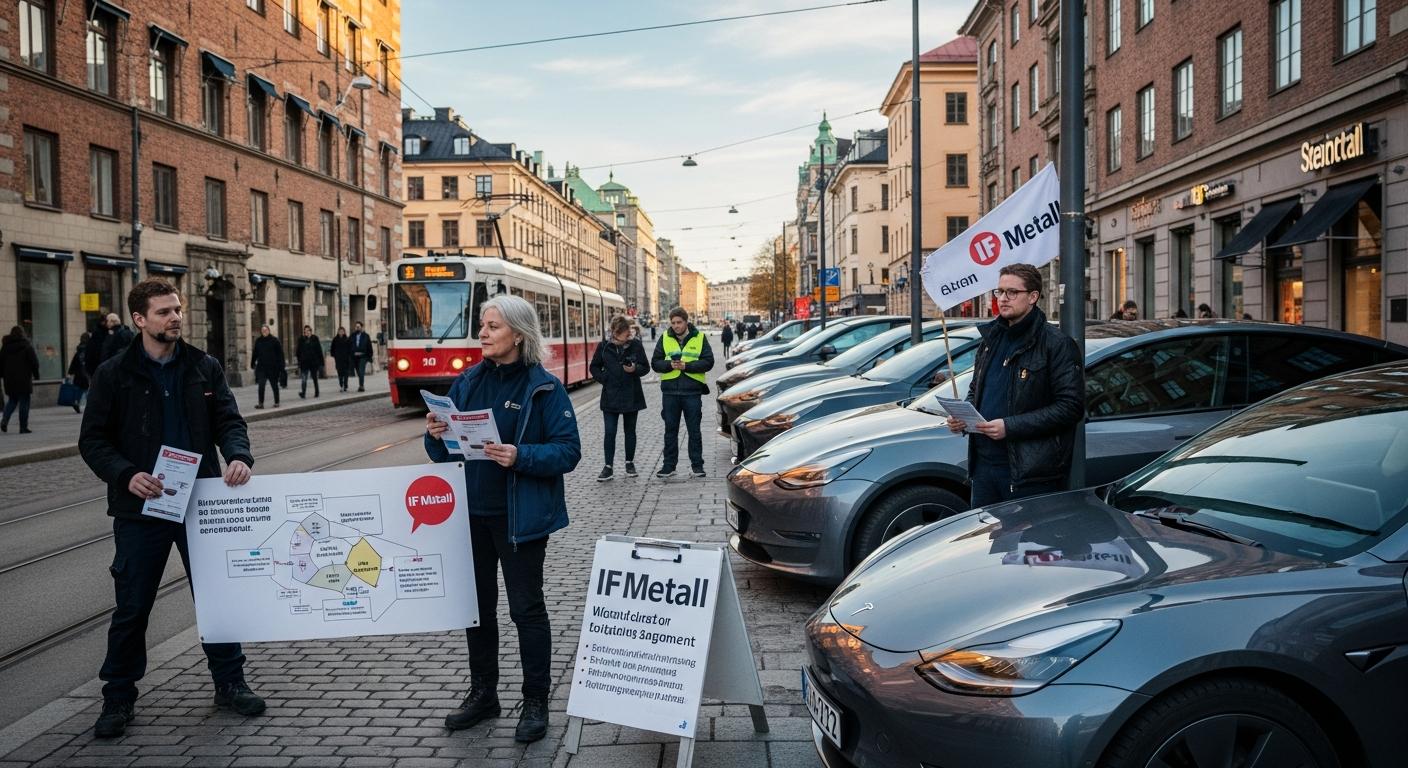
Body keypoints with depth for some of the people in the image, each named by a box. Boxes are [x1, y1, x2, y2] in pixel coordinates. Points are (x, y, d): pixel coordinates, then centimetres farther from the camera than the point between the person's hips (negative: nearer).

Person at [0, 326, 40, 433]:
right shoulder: (27, 346, -6)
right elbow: (34, 361, -8)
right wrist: (36, 374, 1)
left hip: (10, 380, 4)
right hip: (24, 379, -4)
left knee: (12, 401, 18)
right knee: (24, 402, 1)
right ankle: (23, 427, 0)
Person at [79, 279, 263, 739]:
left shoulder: (204, 368, 4)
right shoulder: (114, 374, -2)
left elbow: (228, 420, 2)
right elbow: (93, 440, -2)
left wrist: (238, 456, -19)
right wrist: (126, 475, -19)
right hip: (140, 508, -2)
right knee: (132, 607, 7)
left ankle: (229, 683, 24)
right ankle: (118, 697, 23)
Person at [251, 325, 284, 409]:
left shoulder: (274, 340, -3)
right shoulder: (258, 341, 7)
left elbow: (280, 353, -4)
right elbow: (255, 354, 14)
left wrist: (281, 365, -8)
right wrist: (252, 363, 14)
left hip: (273, 367, -2)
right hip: (261, 367, 2)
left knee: (274, 385, 9)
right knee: (261, 385, -6)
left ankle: (276, 402, 18)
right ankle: (260, 403, -4)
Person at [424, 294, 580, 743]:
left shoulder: (544, 388, -9)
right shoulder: (467, 383, 7)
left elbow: (568, 451, -13)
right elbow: (445, 453, 11)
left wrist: (521, 457, -28)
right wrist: (437, 436, -11)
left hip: (519, 517, -5)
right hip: (471, 513, 6)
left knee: (526, 607, 4)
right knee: (477, 604, 15)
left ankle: (536, 702, 18)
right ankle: (482, 693, 31)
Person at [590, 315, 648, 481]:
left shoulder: (636, 345, -3)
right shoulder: (604, 346, -3)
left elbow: (646, 367, 2)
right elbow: (594, 367, 7)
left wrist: (635, 369, -17)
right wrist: (604, 379, -7)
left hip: (632, 396, 1)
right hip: (610, 397, -1)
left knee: (630, 430, 11)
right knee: (610, 432, -3)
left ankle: (630, 463, 25)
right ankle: (608, 467, 4)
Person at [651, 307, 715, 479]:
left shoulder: (699, 338, 1)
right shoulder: (665, 338, 6)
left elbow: (708, 362, -5)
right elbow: (655, 363, 5)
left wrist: (686, 366, -16)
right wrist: (670, 365, -14)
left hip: (692, 392, -2)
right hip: (670, 391, 2)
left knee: (694, 431, 5)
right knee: (670, 430, 8)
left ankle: (697, 466, 12)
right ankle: (669, 466, 15)